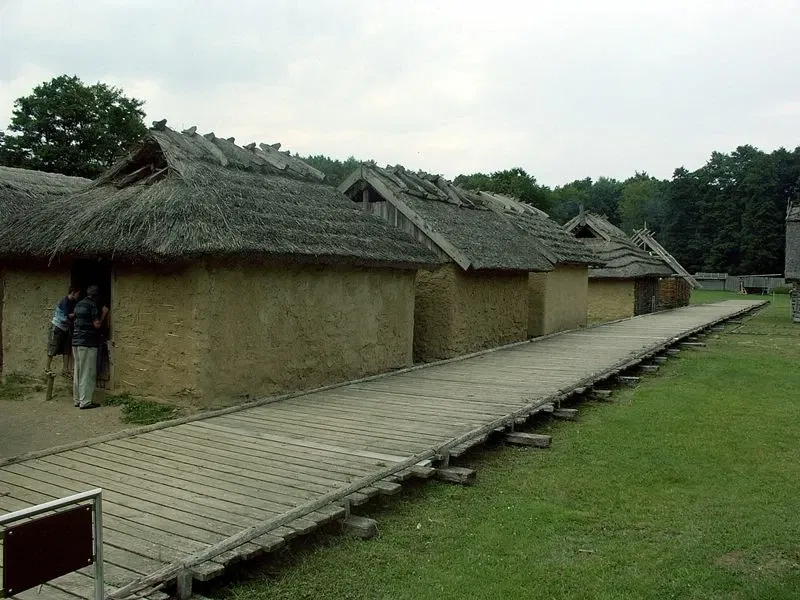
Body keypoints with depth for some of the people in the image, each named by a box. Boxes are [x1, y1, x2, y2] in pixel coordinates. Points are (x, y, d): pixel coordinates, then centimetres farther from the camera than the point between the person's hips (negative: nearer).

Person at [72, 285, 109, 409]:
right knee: (88, 373, -4)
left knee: (78, 372, 13)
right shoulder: (92, 305, -10)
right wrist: (104, 313, -2)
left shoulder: (79, 304, 14)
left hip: (76, 341, 8)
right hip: (88, 343, -8)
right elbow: (97, 325, -15)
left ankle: (77, 400, 17)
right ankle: (85, 402, -4)